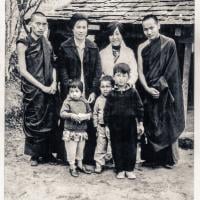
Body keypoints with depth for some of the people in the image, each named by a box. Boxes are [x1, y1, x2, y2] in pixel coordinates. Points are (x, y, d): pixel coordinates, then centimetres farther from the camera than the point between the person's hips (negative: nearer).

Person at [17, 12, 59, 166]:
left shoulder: (47, 43, 9)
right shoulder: (23, 44, -6)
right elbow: (23, 71, -9)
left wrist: (54, 83, -3)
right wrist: (42, 87, -12)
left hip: (49, 90, 5)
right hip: (32, 90, -5)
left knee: (51, 121, 7)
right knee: (34, 122, 4)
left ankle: (47, 153, 22)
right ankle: (34, 155, 19)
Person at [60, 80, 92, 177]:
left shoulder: (84, 102, 4)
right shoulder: (67, 102, -7)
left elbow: (90, 113, 8)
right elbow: (62, 113, -15)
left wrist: (86, 116, -12)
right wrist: (71, 115, -29)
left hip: (82, 130, 4)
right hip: (70, 131, -4)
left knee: (81, 149, 17)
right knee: (71, 150, 2)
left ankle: (80, 165, 33)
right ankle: (72, 167, 16)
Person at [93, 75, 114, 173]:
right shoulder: (99, 100, 4)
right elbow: (95, 113, 11)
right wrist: (96, 125, 6)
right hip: (101, 127, 3)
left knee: (112, 145, 2)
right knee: (100, 146, 7)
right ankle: (99, 164, 15)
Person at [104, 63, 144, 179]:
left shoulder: (133, 92, -2)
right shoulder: (112, 94, 0)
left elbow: (139, 108, 1)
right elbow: (107, 110, 3)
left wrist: (140, 123, -1)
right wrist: (107, 125, 1)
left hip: (130, 124, 0)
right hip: (115, 126, 1)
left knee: (131, 147, 5)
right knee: (117, 148, 6)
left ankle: (129, 170, 20)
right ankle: (120, 170, 20)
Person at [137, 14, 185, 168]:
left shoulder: (169, 43, -4)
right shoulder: (142, 48, 6)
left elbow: (171, 69, -7)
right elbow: (140, 72, 3)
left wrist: (159, 86, -11)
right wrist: (147, 88, -11)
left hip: (166, 91, -3)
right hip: (148, 91, 3)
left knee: (168, 124, 1)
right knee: (150, 125, 5)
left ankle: (169, 158, 12)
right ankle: (152, 157, 15)